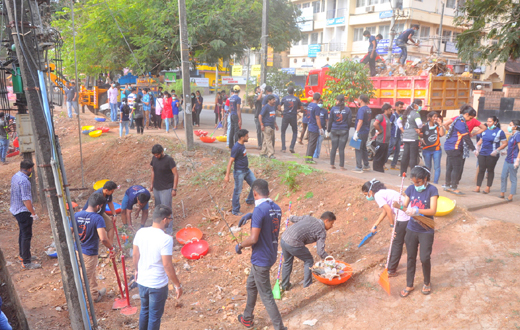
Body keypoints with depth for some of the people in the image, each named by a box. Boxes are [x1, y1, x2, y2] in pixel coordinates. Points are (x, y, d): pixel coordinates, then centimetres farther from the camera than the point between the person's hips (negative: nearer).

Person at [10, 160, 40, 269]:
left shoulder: (15, 177, 6)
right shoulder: (24, 181, -24)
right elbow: (26, 199, -25)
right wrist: (34, 213, -19)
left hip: (16, 210, 10)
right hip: (23, 211, -10)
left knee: (22, 233, 23)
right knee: (26, 236, -5)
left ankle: (22, 255, 38)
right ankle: (26, 262, -1)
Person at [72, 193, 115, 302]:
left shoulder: (77, 215, -6)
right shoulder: (98, 218, -23)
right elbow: (103, 238, -31)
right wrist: (111, 248, -15)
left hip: (77, 251, 7)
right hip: (89, 253, -7)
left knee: (92, 273, 27)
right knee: (86, 277, 11)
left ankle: (96, 295, 45)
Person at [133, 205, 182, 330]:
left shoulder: (141, 232, -7)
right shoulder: (165, 239, -27)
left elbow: (135, 255, 5)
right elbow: (167, 265, -24)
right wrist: (178, 285, -12)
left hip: (142, 281, 6)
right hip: (158, 285, -6)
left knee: (144, 310, 27)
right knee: (155, 316, 14)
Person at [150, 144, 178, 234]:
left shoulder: (169, 159, -19)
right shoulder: (154, 158, 0)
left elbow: (176, 174, -16)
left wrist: (174, 189, -17)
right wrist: (152, 183, 15)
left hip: (166, 188, -6)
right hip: (156, 188, 6)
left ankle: (169, 228, 10)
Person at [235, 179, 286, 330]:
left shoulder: (259, 210, -24)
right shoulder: (276, 208, 2)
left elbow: (253, 239, -26)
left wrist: (239, 245, -8)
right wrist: (251, 215, 10)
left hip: (261, 259, -9)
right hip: (271, 254, 9)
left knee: (266, 296, 4)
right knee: (251, 285, 27)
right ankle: (247, 318, 43)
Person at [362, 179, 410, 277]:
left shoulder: (378, 195, -10)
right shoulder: (384, 192, 19)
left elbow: (389, 210, -19)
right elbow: (384, 211, 27)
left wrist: (392, 225, -7)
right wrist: (375, 226, 33)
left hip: (402, 220, -9)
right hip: (408, 217, 9)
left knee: (397, 244, 3)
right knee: (398, 243, 21)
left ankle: (391, 271, 15)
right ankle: (392, 264, 37)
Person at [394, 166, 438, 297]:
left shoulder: (432, 190, -12)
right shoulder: (411, 189, 0)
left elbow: (433, 210, -20)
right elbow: (405, 206, -3)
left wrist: (417, 210, -33)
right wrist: (400, 206, -26)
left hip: (426, 231, -4)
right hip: (411, 229, 4)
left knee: (425, 258, -1)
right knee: (411, 258, 12)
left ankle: (427, 283, 27)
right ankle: (409, 285, 26)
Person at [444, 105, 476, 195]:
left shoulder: (459, 120, 15)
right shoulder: (460, 122, -16)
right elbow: (466, 137, -16)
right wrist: (473, 149, -12)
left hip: (450, 147, 10)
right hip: (453, 148, -10)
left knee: (450, 167, 13)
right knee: (457, 168, -6)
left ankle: (448, 186, 20)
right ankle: (454, 187, -1)